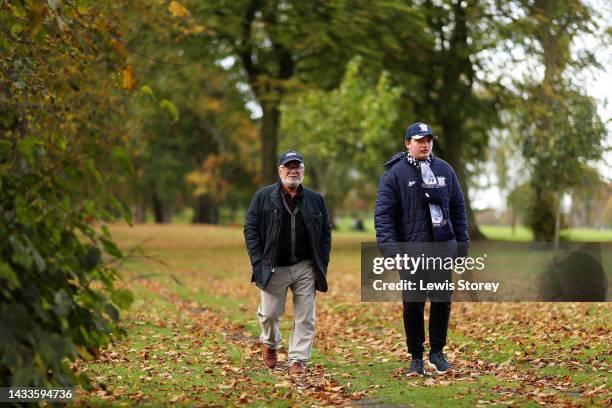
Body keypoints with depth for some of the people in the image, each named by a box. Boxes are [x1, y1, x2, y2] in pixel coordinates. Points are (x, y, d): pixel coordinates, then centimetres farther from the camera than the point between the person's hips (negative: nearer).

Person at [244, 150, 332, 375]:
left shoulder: (315, 200, 8)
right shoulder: (263, 197, 2)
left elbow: (325, 232, 11)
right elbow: (251, 229, 1)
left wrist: (322, 265, 2)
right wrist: (258, 262, -7)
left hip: (306, 268, 2)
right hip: (274, 268, -1)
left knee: (305, 318, -1)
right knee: (270, 314, 4)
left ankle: (297, 360, 8)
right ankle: (270, 344, 34)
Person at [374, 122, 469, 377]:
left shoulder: (444, 170, 11)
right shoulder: (395, 173, -3)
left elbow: (458, 207, 17)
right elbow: (383, 213, -7)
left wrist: (462, 240, 12)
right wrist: (389, 246, -15)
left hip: (442, 246, 3)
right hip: (410, 250, -3)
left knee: (442, 300, 2)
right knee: (413, 305, 2)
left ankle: (437, 353, 16)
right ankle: (416, 358, 13)